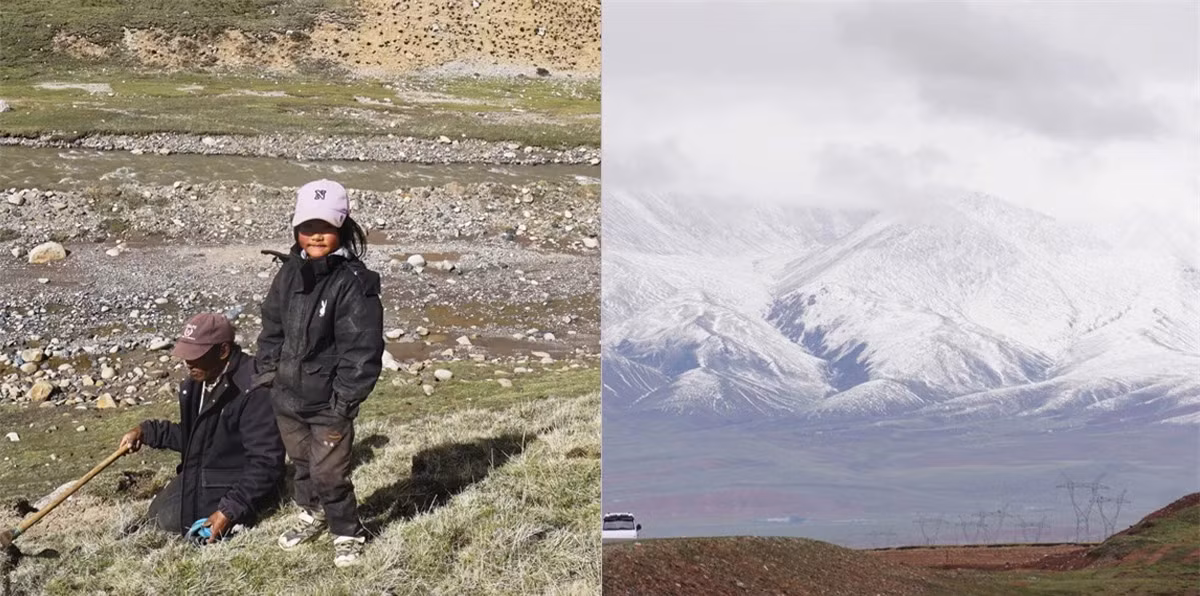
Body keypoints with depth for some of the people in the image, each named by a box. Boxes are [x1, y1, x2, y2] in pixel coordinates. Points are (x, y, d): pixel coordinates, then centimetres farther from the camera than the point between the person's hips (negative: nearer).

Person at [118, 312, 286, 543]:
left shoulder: (253, 389, -29)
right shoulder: (198, 381, 1)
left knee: (172, 520, -17)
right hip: (199, 475, 10)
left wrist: (230, 510, -30)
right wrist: (146, 431, 4)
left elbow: (266, 461, -29)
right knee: (158, 514, 17)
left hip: (235, 484, -10)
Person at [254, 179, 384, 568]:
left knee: (328, 473, -1)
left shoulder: (354, 283, -19)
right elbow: (272, 326, 13)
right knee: (301, 462, 24)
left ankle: (347, 533, 22)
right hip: (288, 396, 7)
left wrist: (344, 401, -19)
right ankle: (312, 514, 48)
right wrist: (266, 373, 8)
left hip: (328, 403, -6)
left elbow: (362, 349, -20)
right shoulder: (290, 273, 1)